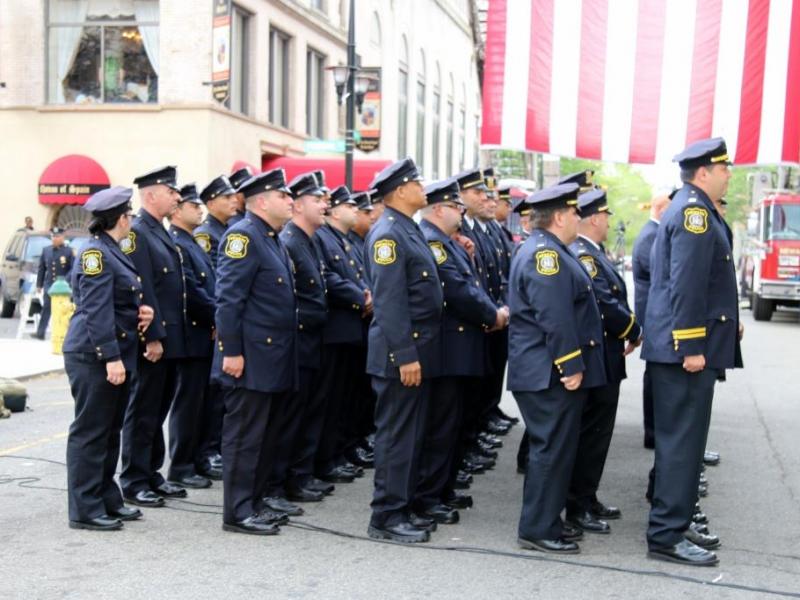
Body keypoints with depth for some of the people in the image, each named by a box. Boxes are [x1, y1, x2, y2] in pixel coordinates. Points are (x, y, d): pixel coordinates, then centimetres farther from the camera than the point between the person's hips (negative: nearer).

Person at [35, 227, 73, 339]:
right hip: (49, 285, 4)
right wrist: (39, 284, 11)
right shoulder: (46, 250, 10)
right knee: (46, 309, 2)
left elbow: (73, 269, -8)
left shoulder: (69, 251, -5)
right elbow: (41, 268, 13)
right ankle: (40, 333, 3)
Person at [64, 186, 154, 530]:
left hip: (117, 355, 10)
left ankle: (108, 500, 24)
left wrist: (140, 310, 3)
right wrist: (111, 357, -23)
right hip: (94, 357, -10)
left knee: (110, 431, 15)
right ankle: (85, 511, 4)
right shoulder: (95, 253, -14)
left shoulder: (111, 251, 15)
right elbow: (96, 311, -20)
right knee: (90, 432, -3)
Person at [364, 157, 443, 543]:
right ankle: (386, 518, 4)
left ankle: (402, 510, 23)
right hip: (401, 356, -10)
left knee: (412, 435, 14)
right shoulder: (388, 234, -16)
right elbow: (389, 302, -21)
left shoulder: (409, 231, 15)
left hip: (418, 352, 10)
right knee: (396, 436, -3)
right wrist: (405, 356, -23)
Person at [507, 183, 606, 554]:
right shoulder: (545, 253, -17)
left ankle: (547, 520, 24)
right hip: (551, 374, -11)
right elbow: (555, 318, -23)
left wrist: (573, 364, 23)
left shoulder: (546, 250, 19)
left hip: (551, 373, 11)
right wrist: (571, 366, -22)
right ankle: (537, 530, 1)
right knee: (552, 449, -5)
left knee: (554, 448, 16)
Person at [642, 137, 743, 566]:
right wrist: (691, 348, -23)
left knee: (680, 438, 15)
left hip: (682, 347, 10)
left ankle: (673, 524, 25)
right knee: (682, 440, -5)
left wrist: (728, 323, 20)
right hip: (685, 349, -10)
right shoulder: (694, 212, -15)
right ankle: (666, 536, 1)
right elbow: (686, 285, -22)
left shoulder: (693, 209, 17)